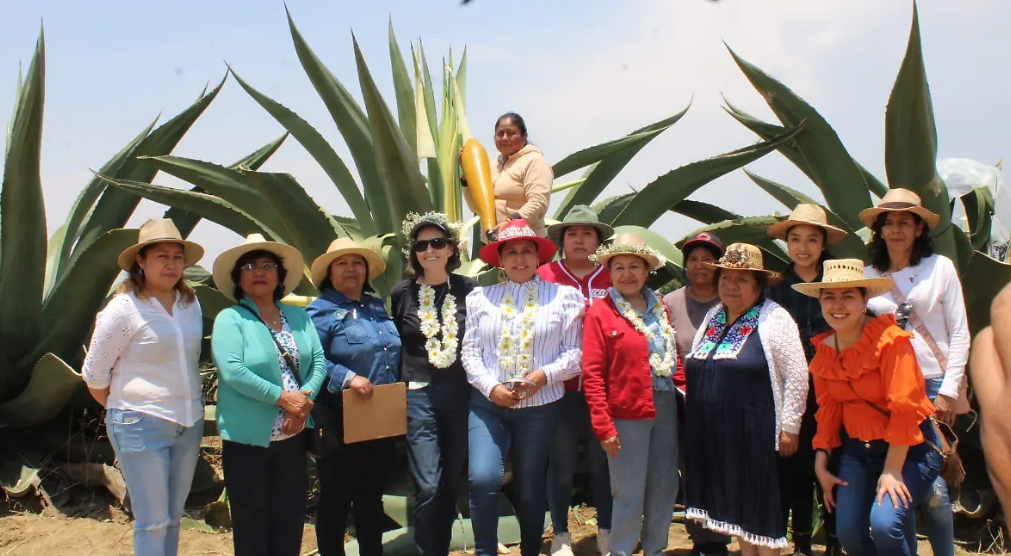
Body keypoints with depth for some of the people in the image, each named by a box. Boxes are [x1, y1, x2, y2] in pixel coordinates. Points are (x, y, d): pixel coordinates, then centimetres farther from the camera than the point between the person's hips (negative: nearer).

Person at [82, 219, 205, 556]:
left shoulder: (191, 304, 5)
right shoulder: (123, 308, -11)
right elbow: (94, 374, -4)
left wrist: (190, 407, 12)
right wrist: (124, 412, 5)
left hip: (189, 424, 6)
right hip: (142, 426, -5)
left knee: (173, 518, 15)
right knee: (153, 522, 0)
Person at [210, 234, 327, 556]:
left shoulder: (298, 316, 9)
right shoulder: (230, 319, -6)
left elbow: (318, 360, 1)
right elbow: (232, 371, -19)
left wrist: (306, 399, -16)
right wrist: (282, 398, -19)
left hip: (294, 437, 5)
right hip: (248, 439, -4)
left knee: (290, 520, 14)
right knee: (252, 524, 7)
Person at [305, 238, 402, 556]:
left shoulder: (378, 307, 14)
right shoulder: (321, 311, -8)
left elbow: (395, 356, 20)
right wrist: (347, 378, -27)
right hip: (341, 422, -6)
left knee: (372, 497, 18)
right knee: (336, 499, 6)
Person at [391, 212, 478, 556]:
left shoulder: (468, 290, 1)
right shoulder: (403, 293, 0)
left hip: (460, 396, 2)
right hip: (419, 397, -2)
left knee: (450, 485, 11)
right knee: (428, 487, -8)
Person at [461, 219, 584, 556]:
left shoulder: (563, 297, 3)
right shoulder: (480, 297, 8)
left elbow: (575, 351, -2)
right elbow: (469, 351, 2)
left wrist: (545, 375, -18)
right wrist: (491, 387, -12)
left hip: (539, 406, 0)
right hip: (487, 404, 1)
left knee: (530, 489, 11)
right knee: (482, 479, -17)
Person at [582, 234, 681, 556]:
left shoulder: (659, 308, 9)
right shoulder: (600, 313, -7)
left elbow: (674, 357, 16)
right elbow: (592, 374, -10)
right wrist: (603, 426, -14)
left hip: (665, 410, 6)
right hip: (627, 414, -6)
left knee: (666, 487, 15)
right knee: (630, 495, 3)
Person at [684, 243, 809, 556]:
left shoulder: (774, 319, -7)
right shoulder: (712, 318, 12)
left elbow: (797, 376, -10)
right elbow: (695, 370, 20)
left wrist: (789, 426, -10)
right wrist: (695, 411, 14)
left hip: (755, 432, -6)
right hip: (714, 431, 6)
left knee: (760, 503, 3)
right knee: (734, 500, 14)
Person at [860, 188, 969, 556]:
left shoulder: (940, 267, 1)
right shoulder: (869, 275, 7)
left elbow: (960, 335, 0)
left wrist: (948, 391, -5)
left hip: (933, 386, -2)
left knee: (932, 484, -6)